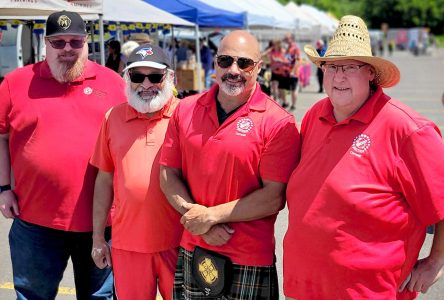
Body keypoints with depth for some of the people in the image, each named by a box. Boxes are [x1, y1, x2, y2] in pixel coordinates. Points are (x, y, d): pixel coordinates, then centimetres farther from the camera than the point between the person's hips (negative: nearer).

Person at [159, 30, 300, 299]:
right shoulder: (186, 110, 3)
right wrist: (198, 219, -10)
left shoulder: (278, 123, -10)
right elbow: (168, 174, 5)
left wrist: (212, 215, -14)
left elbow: (274, 198, -14)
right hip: (191, 254, 4)